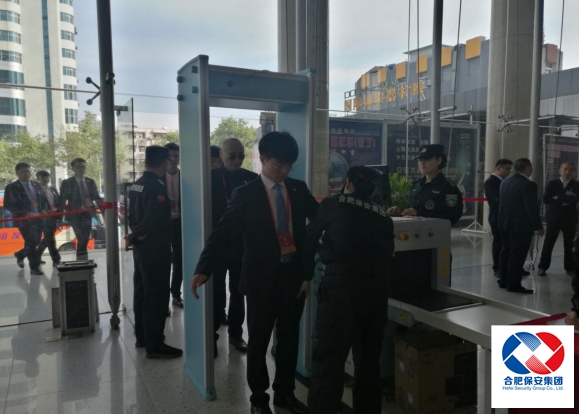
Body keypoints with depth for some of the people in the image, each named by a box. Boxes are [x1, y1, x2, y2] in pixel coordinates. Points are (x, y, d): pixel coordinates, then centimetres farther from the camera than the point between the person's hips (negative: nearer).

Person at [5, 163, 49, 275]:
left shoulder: (36, 185, 13)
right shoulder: (11, 187, -4)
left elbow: (43, 200, 18)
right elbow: (8, 205, -9)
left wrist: (44, 210, -3)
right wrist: (25, 213, -19)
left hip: (38, 218, 6)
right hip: (24, 219, -6)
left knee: (36, 242, 13)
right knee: (31, 242, -9)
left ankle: (20, 254, 41)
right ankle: (35, 267, 3)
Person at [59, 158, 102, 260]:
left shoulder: (91, 182, 10)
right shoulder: (66, 183, 1)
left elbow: (96, 197, 11)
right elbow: (62, 201, 0)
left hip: (87, 214, 4)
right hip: (75, 215, -4)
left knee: (85, 240, 9)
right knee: (81, 240, -14)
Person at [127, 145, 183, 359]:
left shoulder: (137, 184, 10)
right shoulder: (157, 186, -19)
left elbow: (133, 215, 12)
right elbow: (154, 220, -26)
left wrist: (136, 234, 2)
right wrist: (134, 236, -11)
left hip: (141, 247, 9)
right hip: (155, 248, -9)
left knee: (142, 292, 16)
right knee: (156, 296, -2)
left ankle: (142, 336, 28)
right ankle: (155, 345, 5)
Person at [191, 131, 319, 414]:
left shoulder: (299, 189, 5)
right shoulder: (246, 194, -6)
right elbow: (221, 232, -12)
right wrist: (203, 269, -22)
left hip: (294, 275, 4)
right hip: (262, 278, -3)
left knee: (289, 338, 16)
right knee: (258, 340, 12)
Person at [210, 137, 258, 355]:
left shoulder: (251, 178, -1)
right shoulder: (209, 177, -6)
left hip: (242, 243, 2)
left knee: (238, 291, 14)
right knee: (216, 292, 9)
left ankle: (236, 333, 28)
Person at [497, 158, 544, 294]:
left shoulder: (505, 182, 8)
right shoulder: (528, 185, -16)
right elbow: (532, 208, -17)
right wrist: (538, 226, -10)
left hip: (505, 223, 8)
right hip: (521, 225, -8)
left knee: (506, 252, 15)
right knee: (517, 255, -2)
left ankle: (504, 281, 22)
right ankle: (514, 284, 3)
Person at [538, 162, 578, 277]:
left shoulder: (576, 185, 2)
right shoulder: (552, 184, 2)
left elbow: (575, 199, -14)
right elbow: (546, 199, -9)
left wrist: (558, 198, -14)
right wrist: (564, 202, -12)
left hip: (570, 219, 1)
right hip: (553, 218, -1)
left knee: (569, 244, 7)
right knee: (548, 243, 2)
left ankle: (569, 268, 20)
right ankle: (542, 267, 9)